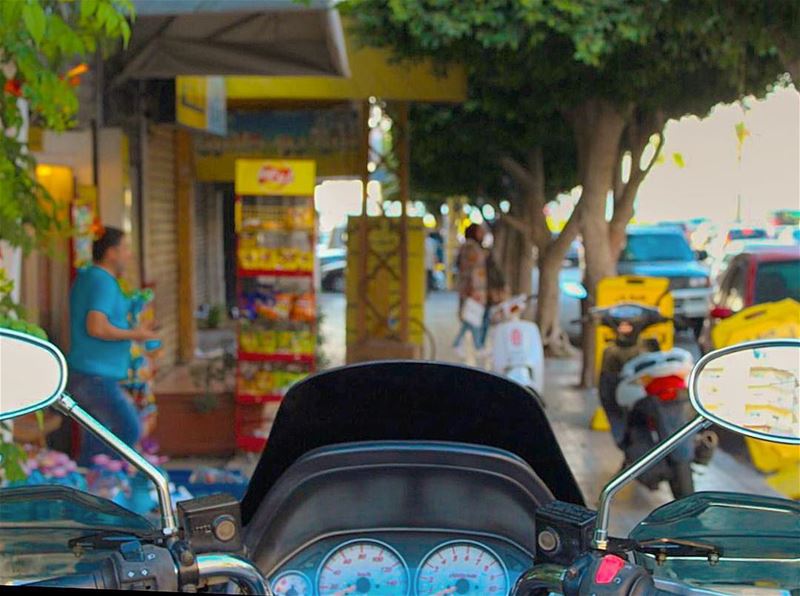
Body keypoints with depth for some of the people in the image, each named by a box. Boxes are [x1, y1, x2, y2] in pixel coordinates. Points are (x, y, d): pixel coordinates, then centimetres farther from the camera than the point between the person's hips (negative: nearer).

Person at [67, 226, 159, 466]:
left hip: (82, 376, 10)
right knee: (129, 430, -4)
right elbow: (96, 327, -26)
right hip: (96, 377, -10)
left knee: (97, 440, 13)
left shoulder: (85, 278, 16)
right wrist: (135, 334, -14)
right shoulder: (103, 281, -15)